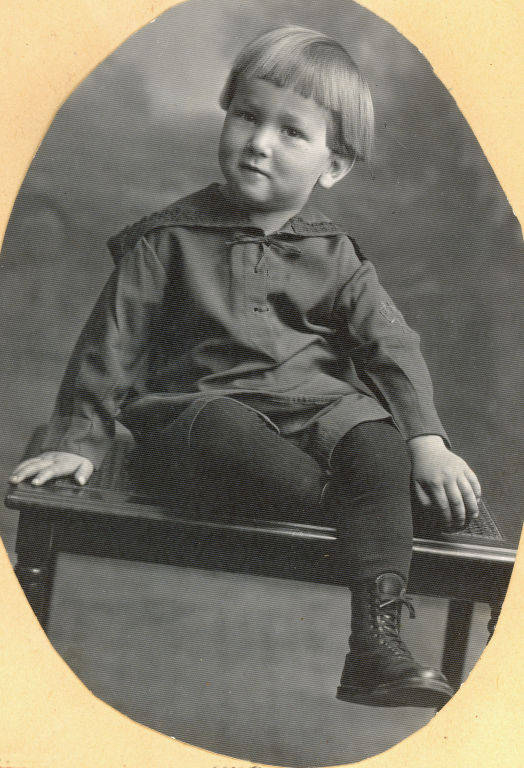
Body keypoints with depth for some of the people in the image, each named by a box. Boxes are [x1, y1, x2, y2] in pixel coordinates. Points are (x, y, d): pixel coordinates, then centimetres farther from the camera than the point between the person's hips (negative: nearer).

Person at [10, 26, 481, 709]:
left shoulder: (333, 256, 12)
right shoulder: (170, 239, 7)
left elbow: (392, 345, 7)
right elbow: (113, 340, 7)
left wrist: (428, 443, -6)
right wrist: (78, 439, 0)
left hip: (320, 401, 2)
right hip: (200, 403, -2)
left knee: (380, 444, -31)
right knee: (229, 431, -39)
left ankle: (377, 648, -36)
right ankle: (373, 514, -22)